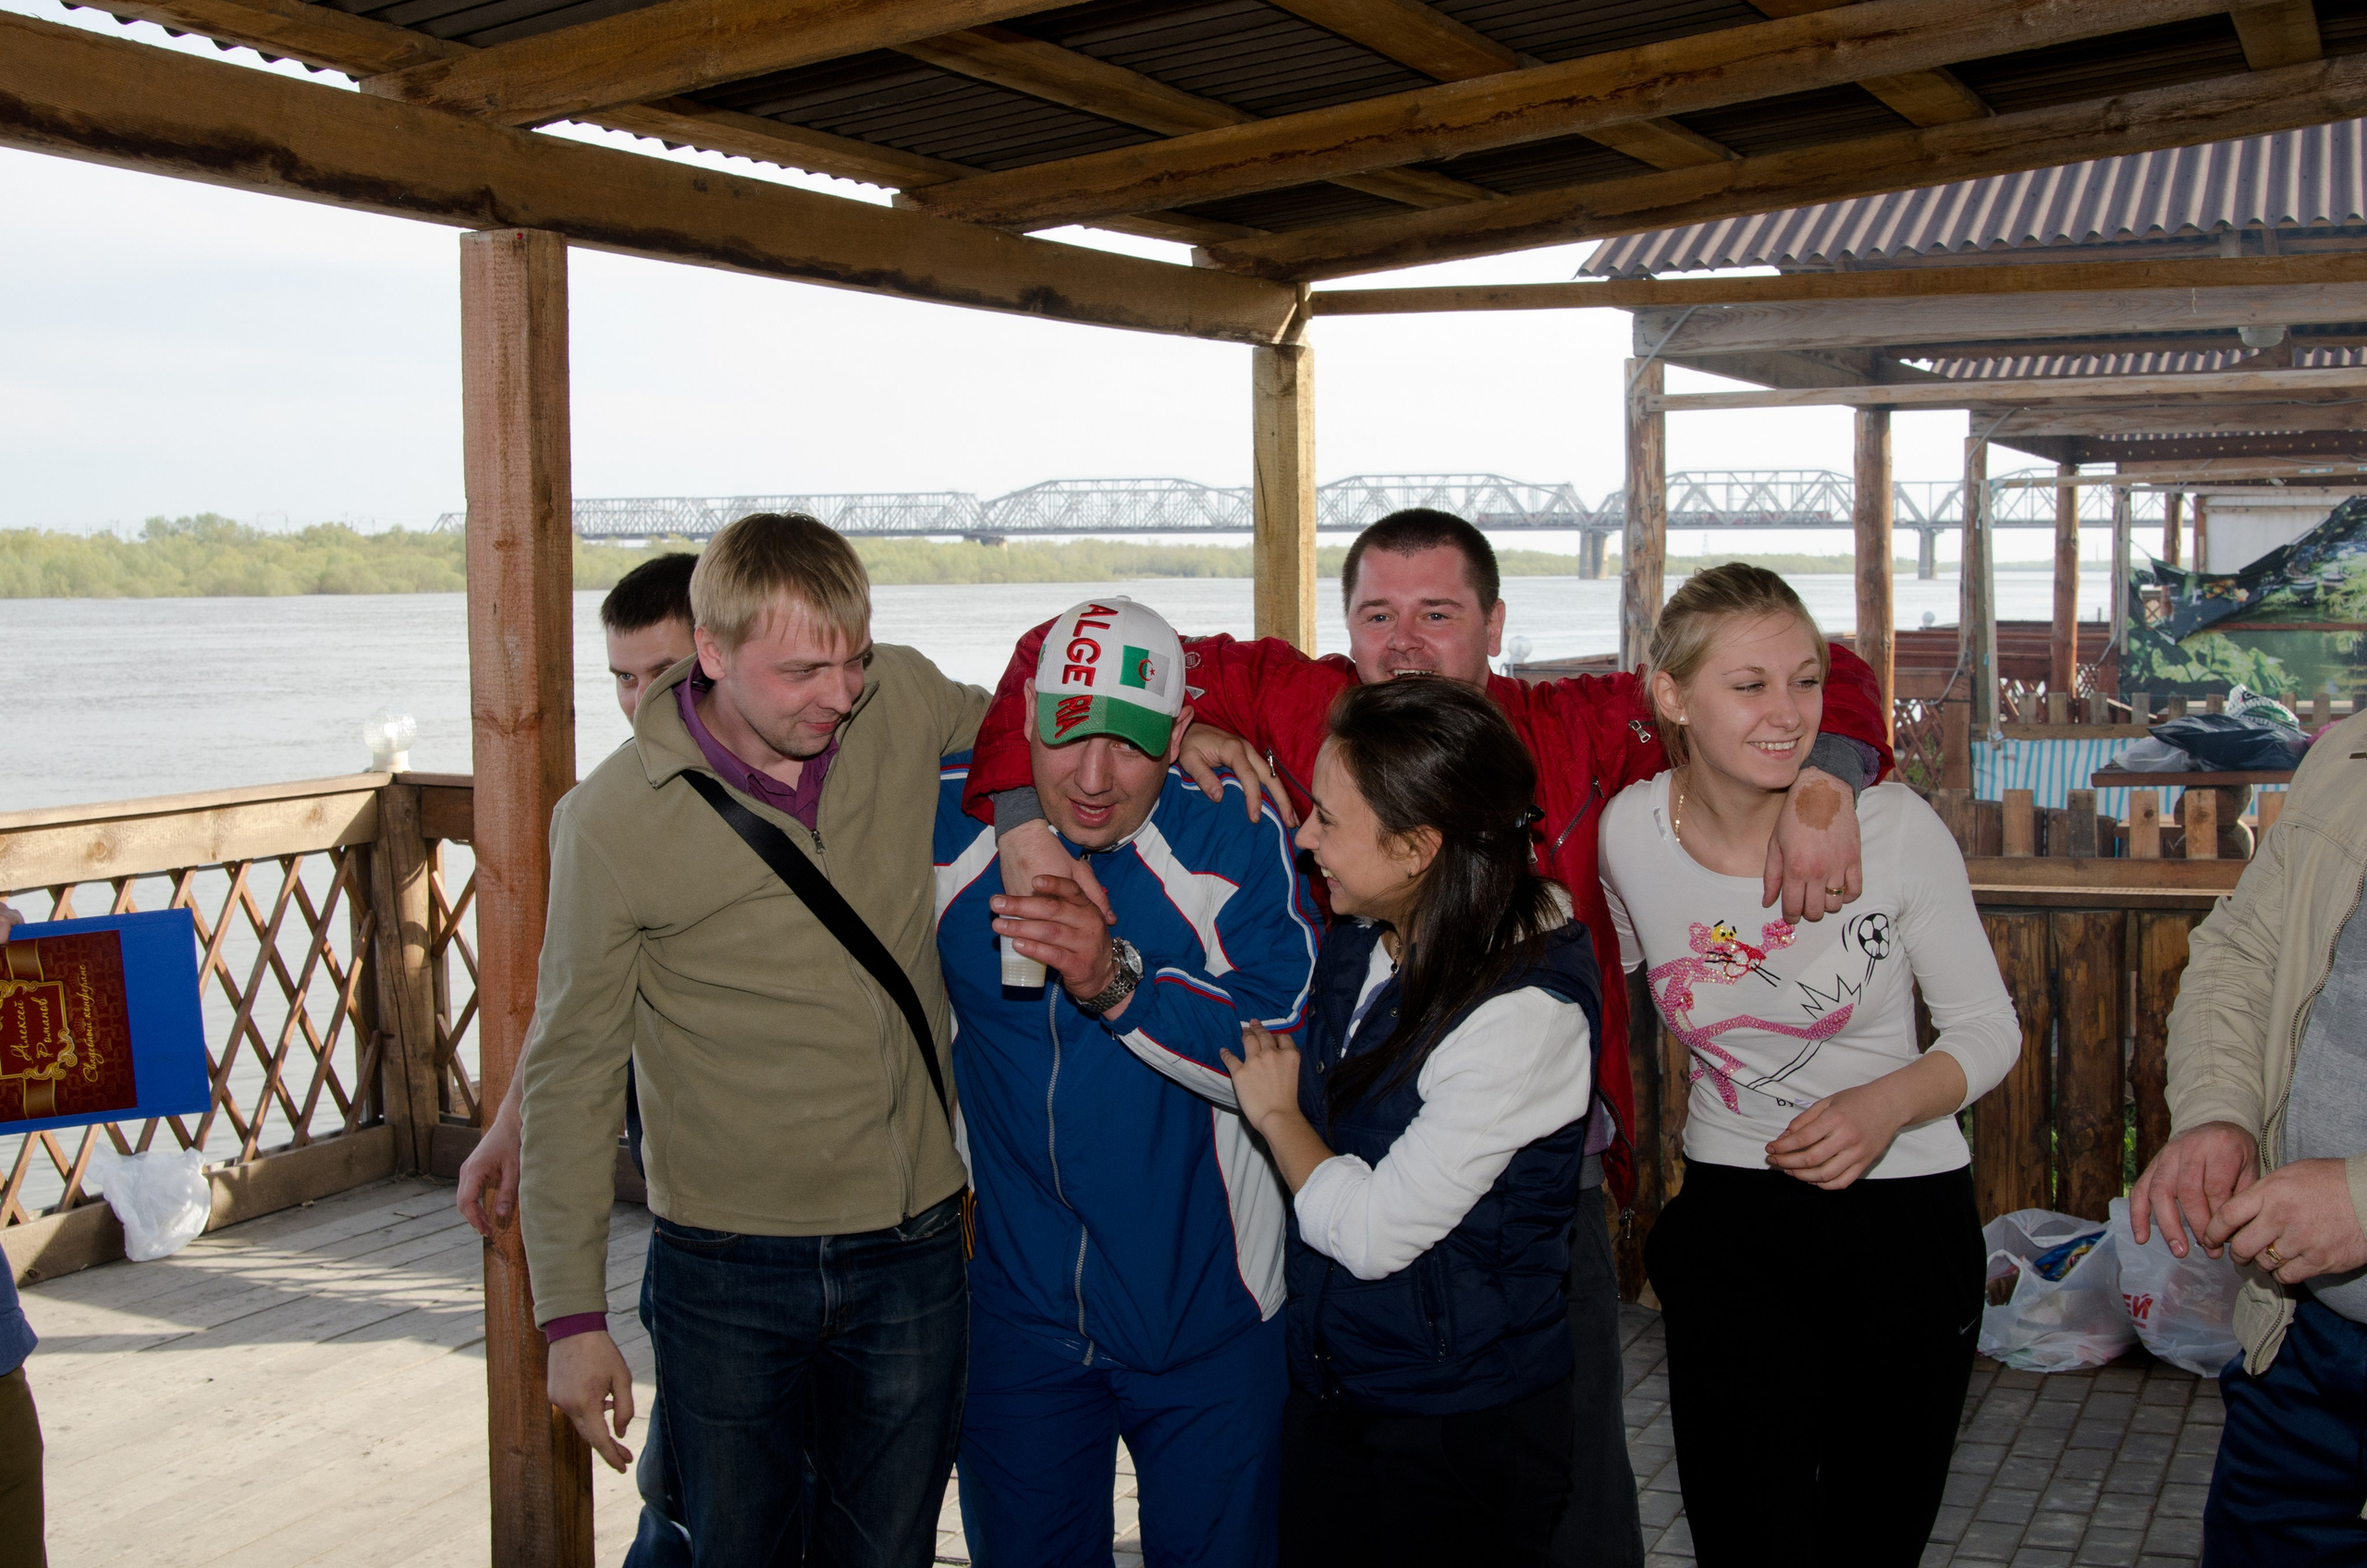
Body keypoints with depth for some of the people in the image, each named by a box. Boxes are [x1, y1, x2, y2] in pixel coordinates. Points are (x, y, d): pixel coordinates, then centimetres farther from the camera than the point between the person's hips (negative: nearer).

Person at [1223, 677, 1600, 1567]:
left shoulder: (1526, 1012, -24)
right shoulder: (1360, 940, -1)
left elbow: (1371, 1231, -22)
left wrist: (1277, 1112, -6)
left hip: (1463, 1425, -7)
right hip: (1326, 1392, 7)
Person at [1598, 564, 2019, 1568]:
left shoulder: (1891, 826, -15)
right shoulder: (1632, 829, -8)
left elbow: (1989, 1029, -6)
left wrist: (1888, 1103, -23)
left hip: (1906, 1221, -1)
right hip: (1729, 1222, 1)